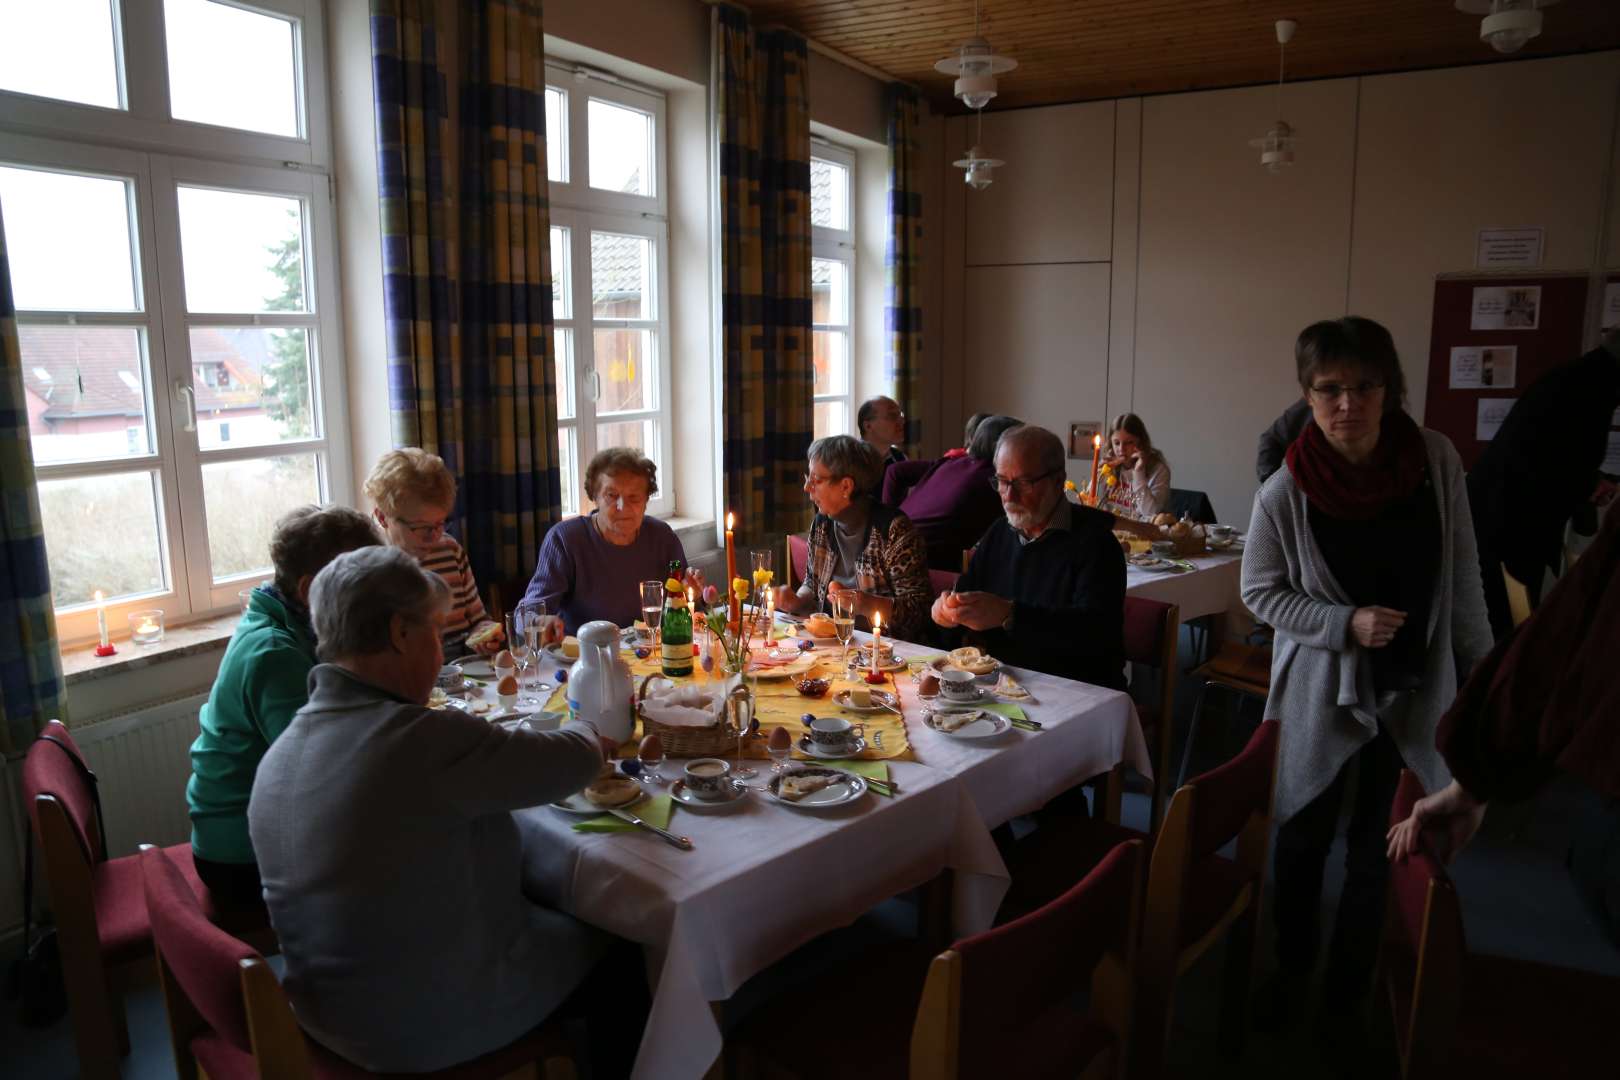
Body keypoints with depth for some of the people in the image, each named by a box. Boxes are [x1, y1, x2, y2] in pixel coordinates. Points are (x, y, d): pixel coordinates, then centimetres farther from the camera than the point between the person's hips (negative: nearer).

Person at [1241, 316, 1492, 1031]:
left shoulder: (1436, 459, -11)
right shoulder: (1285, 495, -18)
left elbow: (1463, 578, 0)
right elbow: (1261, 592, -5)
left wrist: (1481, 671, 4)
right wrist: (1345, 623, -19)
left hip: (1415, 686, 2)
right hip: (1323, 689, -2)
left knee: (1376, 848, 14)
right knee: (1305, 837, 12)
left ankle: (1346, 991, 33)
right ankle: (1292, 968, 36)